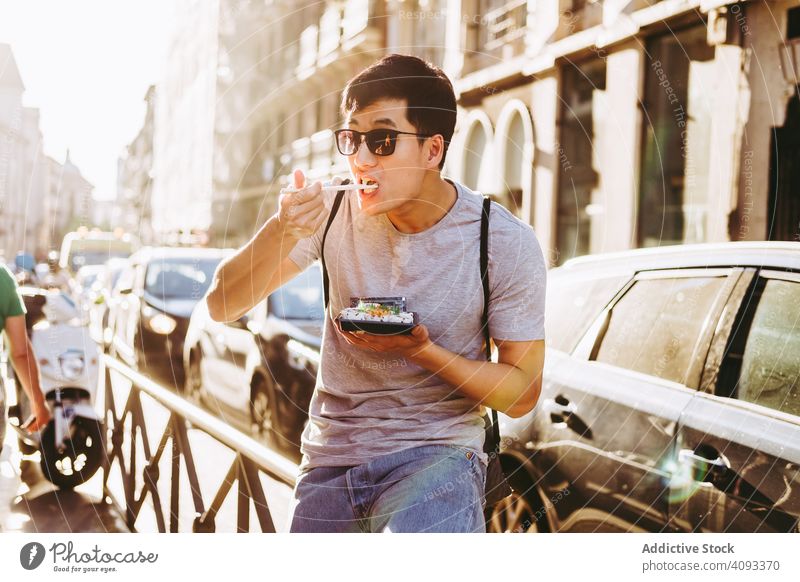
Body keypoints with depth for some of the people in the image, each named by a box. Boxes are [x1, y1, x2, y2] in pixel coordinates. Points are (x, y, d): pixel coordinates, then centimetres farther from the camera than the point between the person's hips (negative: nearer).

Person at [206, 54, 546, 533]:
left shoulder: (506, 243, -11)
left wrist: (419, 350, -22)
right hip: (330, 461, 4)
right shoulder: (335, 212, -4)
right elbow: (222, 306, -5)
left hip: (436, 452, -4)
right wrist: (281, 232, -23)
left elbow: (522, 393, -7)